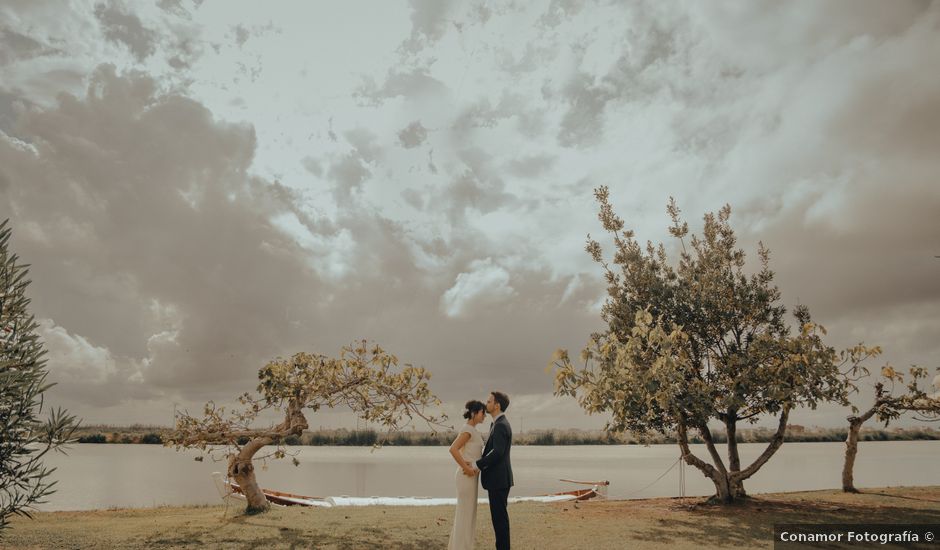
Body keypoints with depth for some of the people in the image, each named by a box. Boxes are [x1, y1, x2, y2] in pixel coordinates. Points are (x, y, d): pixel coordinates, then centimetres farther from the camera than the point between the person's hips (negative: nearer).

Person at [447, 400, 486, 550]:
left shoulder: (473, 431, 14)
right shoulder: (467, 429, -15)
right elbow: (453, 449, -27)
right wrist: (466, 468, -21)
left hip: (471, 475, 10)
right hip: (467, 475, -10)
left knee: (467, 513, 13)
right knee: (465, 513, -3)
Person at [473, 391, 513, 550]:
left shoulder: (501, 425, -18)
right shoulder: (499, 424, 16)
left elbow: (497, 452, -26)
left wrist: (477, 466, -20)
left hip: (498, 479, -10)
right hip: (497, 478, 10)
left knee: (499, 516, -3)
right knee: (498, 515, 14)